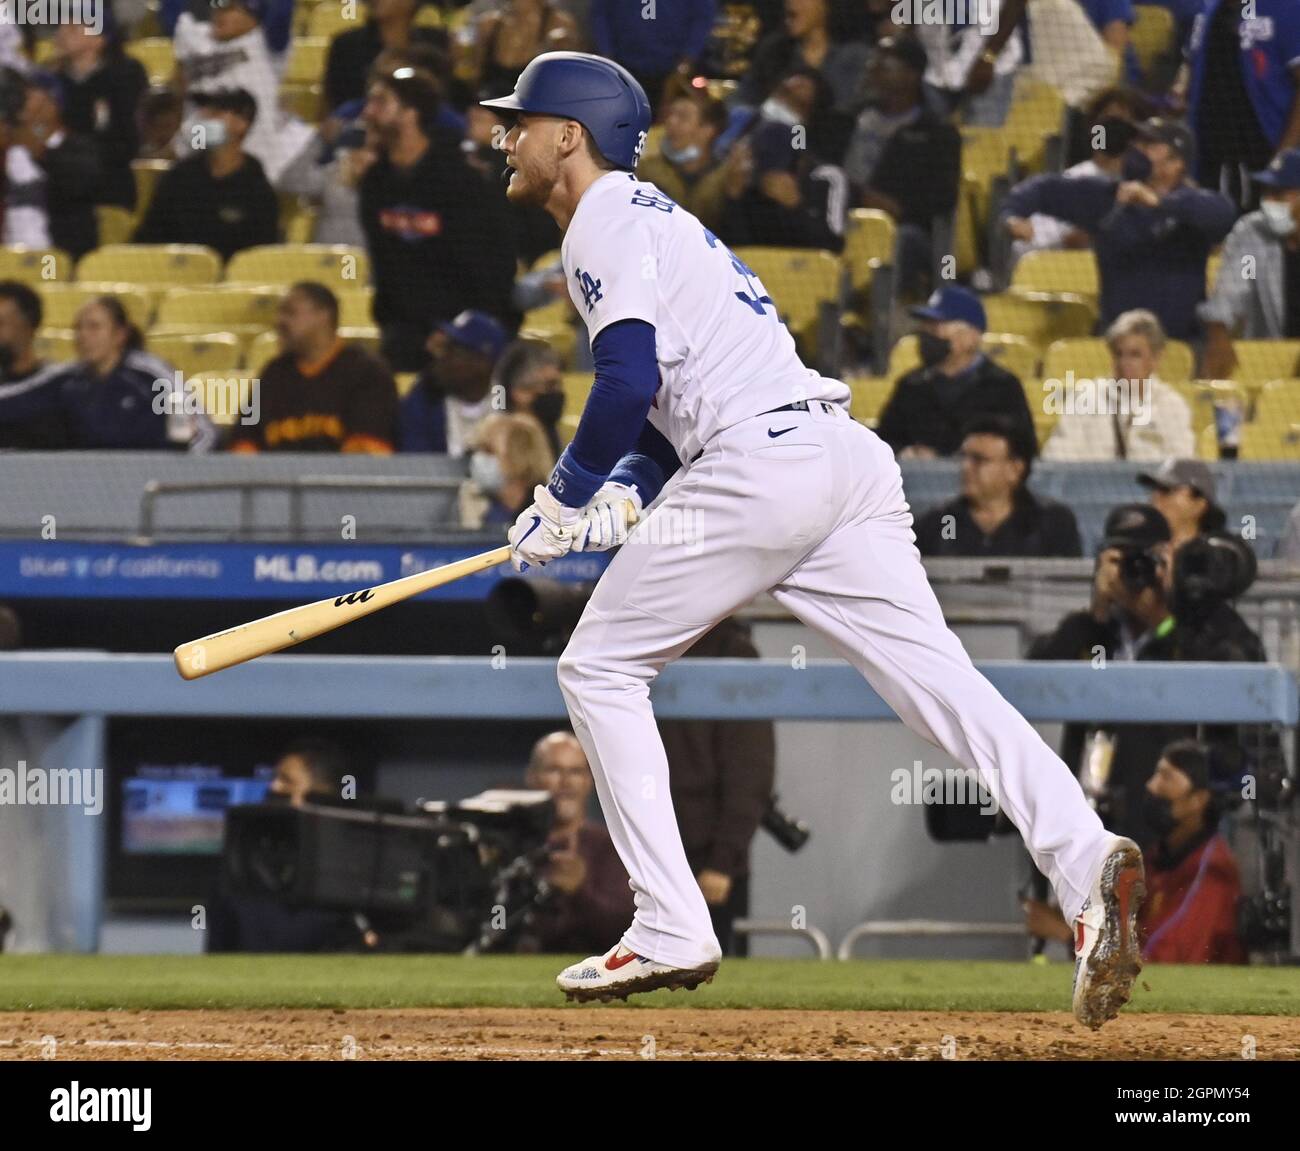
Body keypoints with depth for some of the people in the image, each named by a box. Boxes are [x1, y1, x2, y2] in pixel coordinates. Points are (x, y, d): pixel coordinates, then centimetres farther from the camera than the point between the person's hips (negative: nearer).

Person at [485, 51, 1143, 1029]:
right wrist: (623, 494, 13)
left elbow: (630, 381, -14)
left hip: (759, 462, -9)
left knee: (600, 669, 6)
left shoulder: (608, 220, 1)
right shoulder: (649, 217, 31)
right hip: (848, 458, 9)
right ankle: (1084, 858, -28)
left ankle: (672, 931, 1)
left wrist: (565, 502, -3)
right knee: (938, 679, -6)